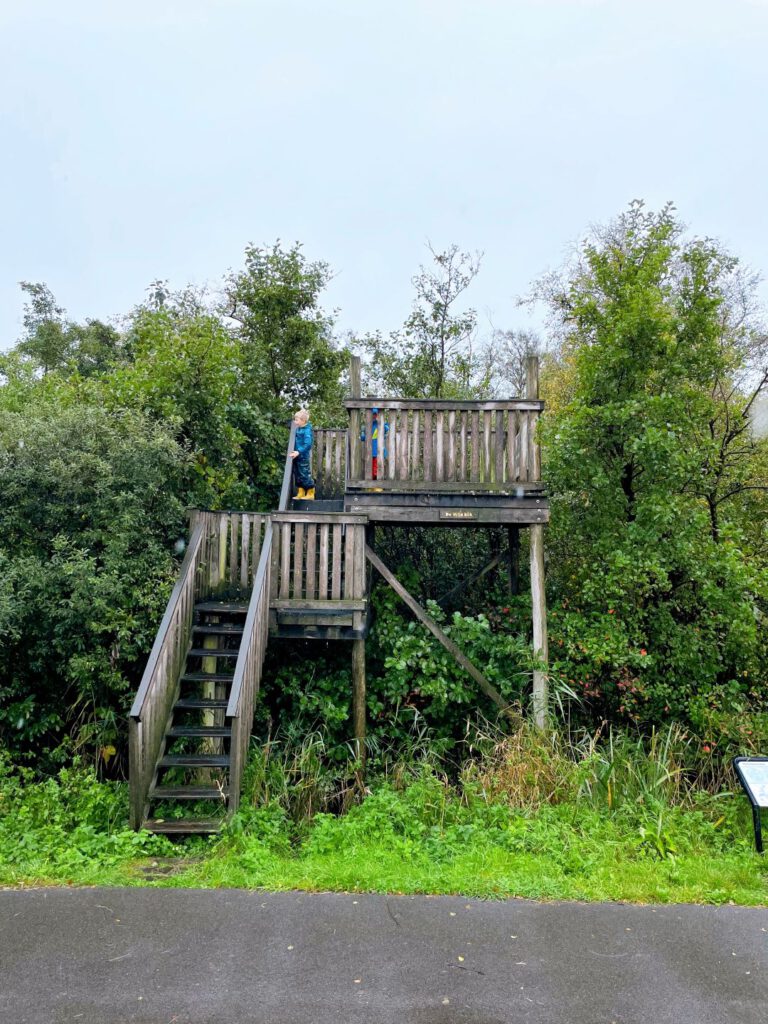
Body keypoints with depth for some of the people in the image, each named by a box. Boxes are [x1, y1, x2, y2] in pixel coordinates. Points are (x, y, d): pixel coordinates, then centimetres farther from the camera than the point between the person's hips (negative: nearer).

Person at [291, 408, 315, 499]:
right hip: (298, 456, 8)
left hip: (303, 456, -8)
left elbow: (307, 444, -24)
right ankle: (301, 493, 22)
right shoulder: (298, 429, 7)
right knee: (299, 475, 13)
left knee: (305, 474, -1)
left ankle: (310, 494, 9)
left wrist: (298, 452, -29)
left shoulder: (307, 430, -16)